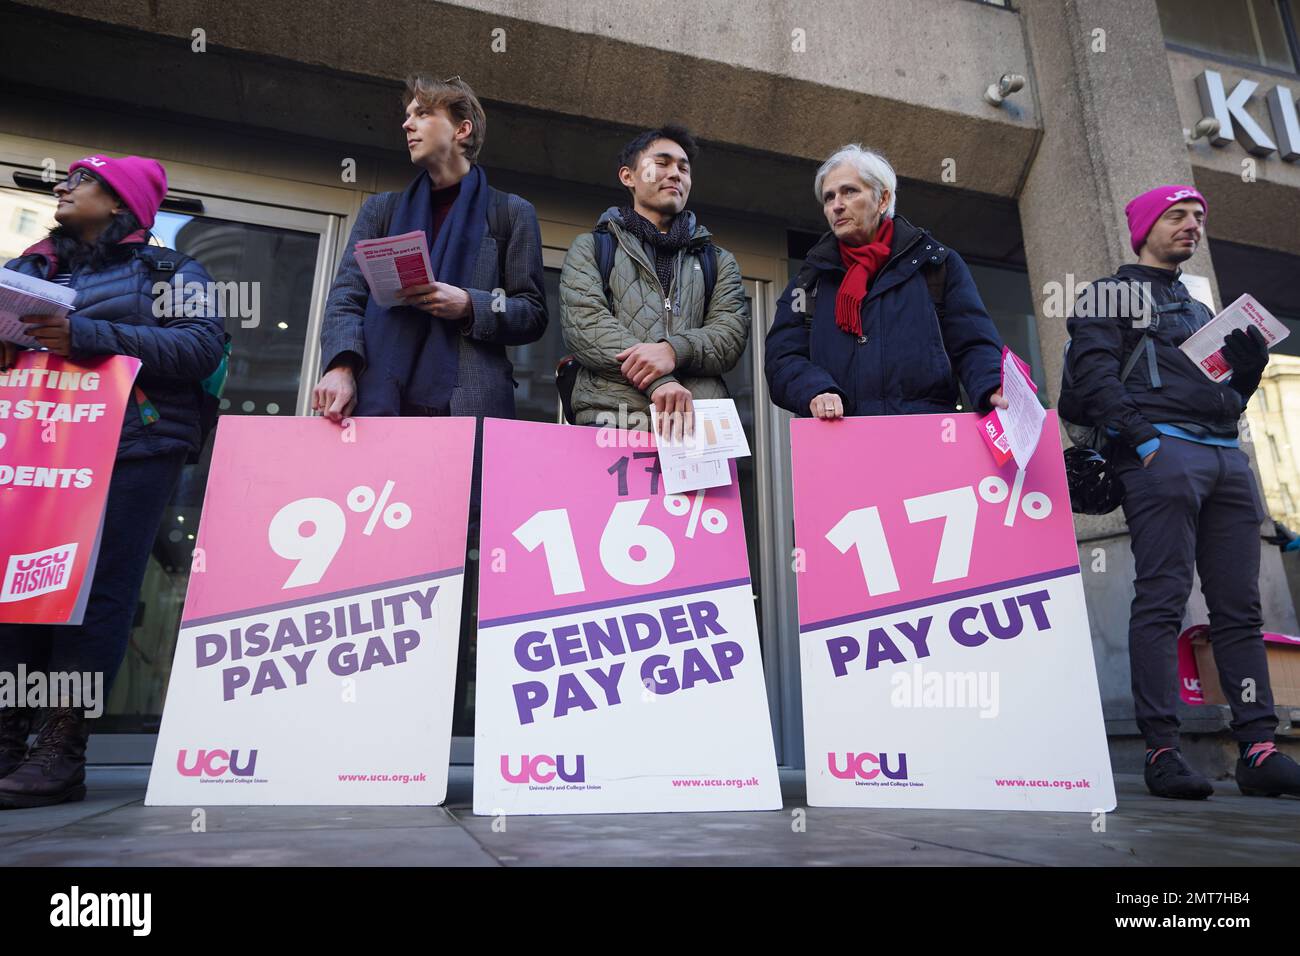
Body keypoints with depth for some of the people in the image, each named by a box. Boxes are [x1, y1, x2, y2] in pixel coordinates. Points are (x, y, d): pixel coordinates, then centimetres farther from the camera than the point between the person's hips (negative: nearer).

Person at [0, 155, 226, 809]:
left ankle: (61, 754, -5)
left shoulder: (169, 270, 10)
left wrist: (88, 336, -15)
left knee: (97, 592, -9)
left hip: (133, 452, -5)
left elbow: (202, 346, -6)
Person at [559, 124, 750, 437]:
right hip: (612, 416, -2)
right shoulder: (590, 247, 18)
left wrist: (674, 350, -14)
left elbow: (732, 332, 9)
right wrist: (659, 381, -13)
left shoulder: (718, 260, 25)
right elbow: (583, 322, 0)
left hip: (700, 420, 2)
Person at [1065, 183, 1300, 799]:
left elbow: (1230, 394, 30)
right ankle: (1162, 750, -11)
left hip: (1226, 457, 7)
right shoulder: (1109, 295, 10)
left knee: (1240, 607, 1)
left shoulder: (1200, 310, 31)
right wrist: (1141, 438, -18)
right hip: (1162, 452, -7)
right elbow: (1093, 371, -7)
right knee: (1162, 599, -12)